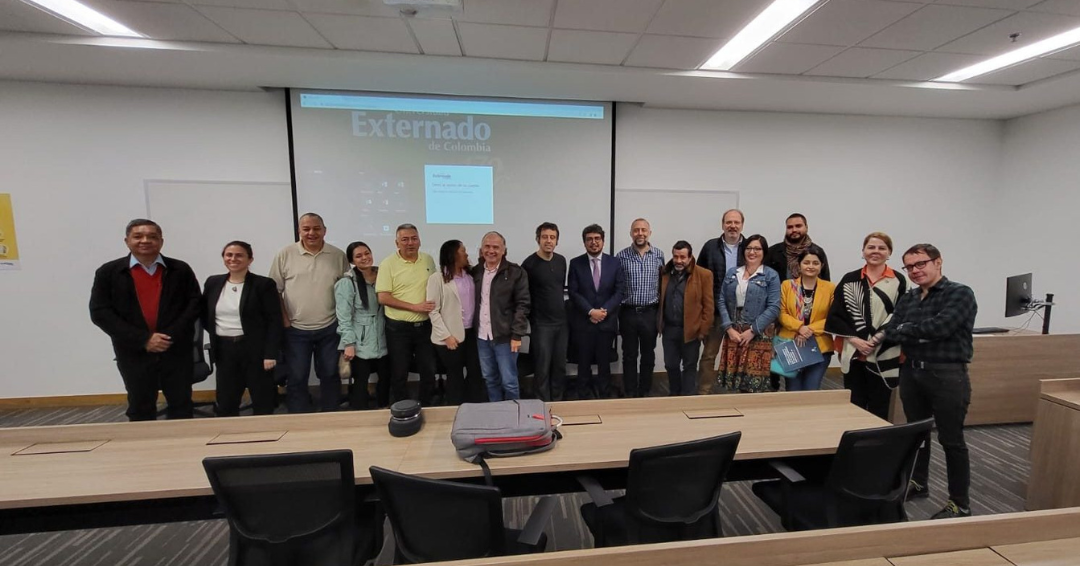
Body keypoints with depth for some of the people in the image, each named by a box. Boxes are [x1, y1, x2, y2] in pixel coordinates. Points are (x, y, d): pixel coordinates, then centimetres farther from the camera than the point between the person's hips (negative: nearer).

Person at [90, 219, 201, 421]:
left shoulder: (180, 270, 2)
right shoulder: (108, 272, 2)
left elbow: (195, 303, -1)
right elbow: (100, 313, -3)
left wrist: (171, 335, -14)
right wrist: (143, 339, -14)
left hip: (177, 350, 0)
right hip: (134, 353, 1)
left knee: (181, 407, 9)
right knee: (140, 410, 13)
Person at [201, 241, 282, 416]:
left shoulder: (264, 284, -7)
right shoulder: (212, 283, 8)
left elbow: (275, 321, -10)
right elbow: (204, 315, 19)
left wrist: (271, 353, -15)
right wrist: (217, 332, 4)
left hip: (255, 349, -4)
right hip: (224, 350, 5)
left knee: (263, 404, 6)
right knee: (225, 404, 12)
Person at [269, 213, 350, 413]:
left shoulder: (338, 256, 0)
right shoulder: (285, 254, -3)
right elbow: (275, 290, 1)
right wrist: (284, 321, -4)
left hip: (329, 328, 1)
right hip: (295, 330, -1)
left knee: (330, 375, 12)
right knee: (296, 378, 9)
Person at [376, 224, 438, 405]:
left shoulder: (428, 260, 4)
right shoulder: (388, 264, -9)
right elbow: (383, 298, -13)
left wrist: (435, 307, 1)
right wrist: (415, 307, -18)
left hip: (425, 325, 3)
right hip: (398, 328, -3)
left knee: (428, 370, 11)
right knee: (399, 373, 10)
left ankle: (427, 408, 30)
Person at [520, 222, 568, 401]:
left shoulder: (561, 261, 7)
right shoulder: (529, 264, -11)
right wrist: (532, 317, -3)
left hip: (562, 321, 6)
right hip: (541, 324, -5)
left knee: (560, 366, 13)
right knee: (543, 368, 3)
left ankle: (557, 401, 29)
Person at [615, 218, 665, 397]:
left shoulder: (659, 255, 2)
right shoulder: (621, 256, -3)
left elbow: (663, 283, 9)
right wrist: (618, 304, -3)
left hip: (650, 313, 2)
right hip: (628, 313, -1)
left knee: (648, 354, 12)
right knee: (629, 355, 9)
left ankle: (645, 392, 28)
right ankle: (630, 393, 22)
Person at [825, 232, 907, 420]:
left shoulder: (898, 281, 2)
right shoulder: (849, 280, 5)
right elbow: (835, 315, 2)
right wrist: (854, 339, -9)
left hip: (884, 356, 0)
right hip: (853, 354, 1)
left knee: (879, 409, 9)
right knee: (854, 407, 8)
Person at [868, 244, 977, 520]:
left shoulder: (960, 293, -6)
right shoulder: (907, 298, 10)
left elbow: (941, 326, -21)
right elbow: (892, 328, 0)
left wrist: (905, 330, -9)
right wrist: (879, 337, -20)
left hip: (947, 375, -5)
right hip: (911, 372, 6)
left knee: (951, 439, 4)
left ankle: (960, 504, 19)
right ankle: (917, 483, 35)